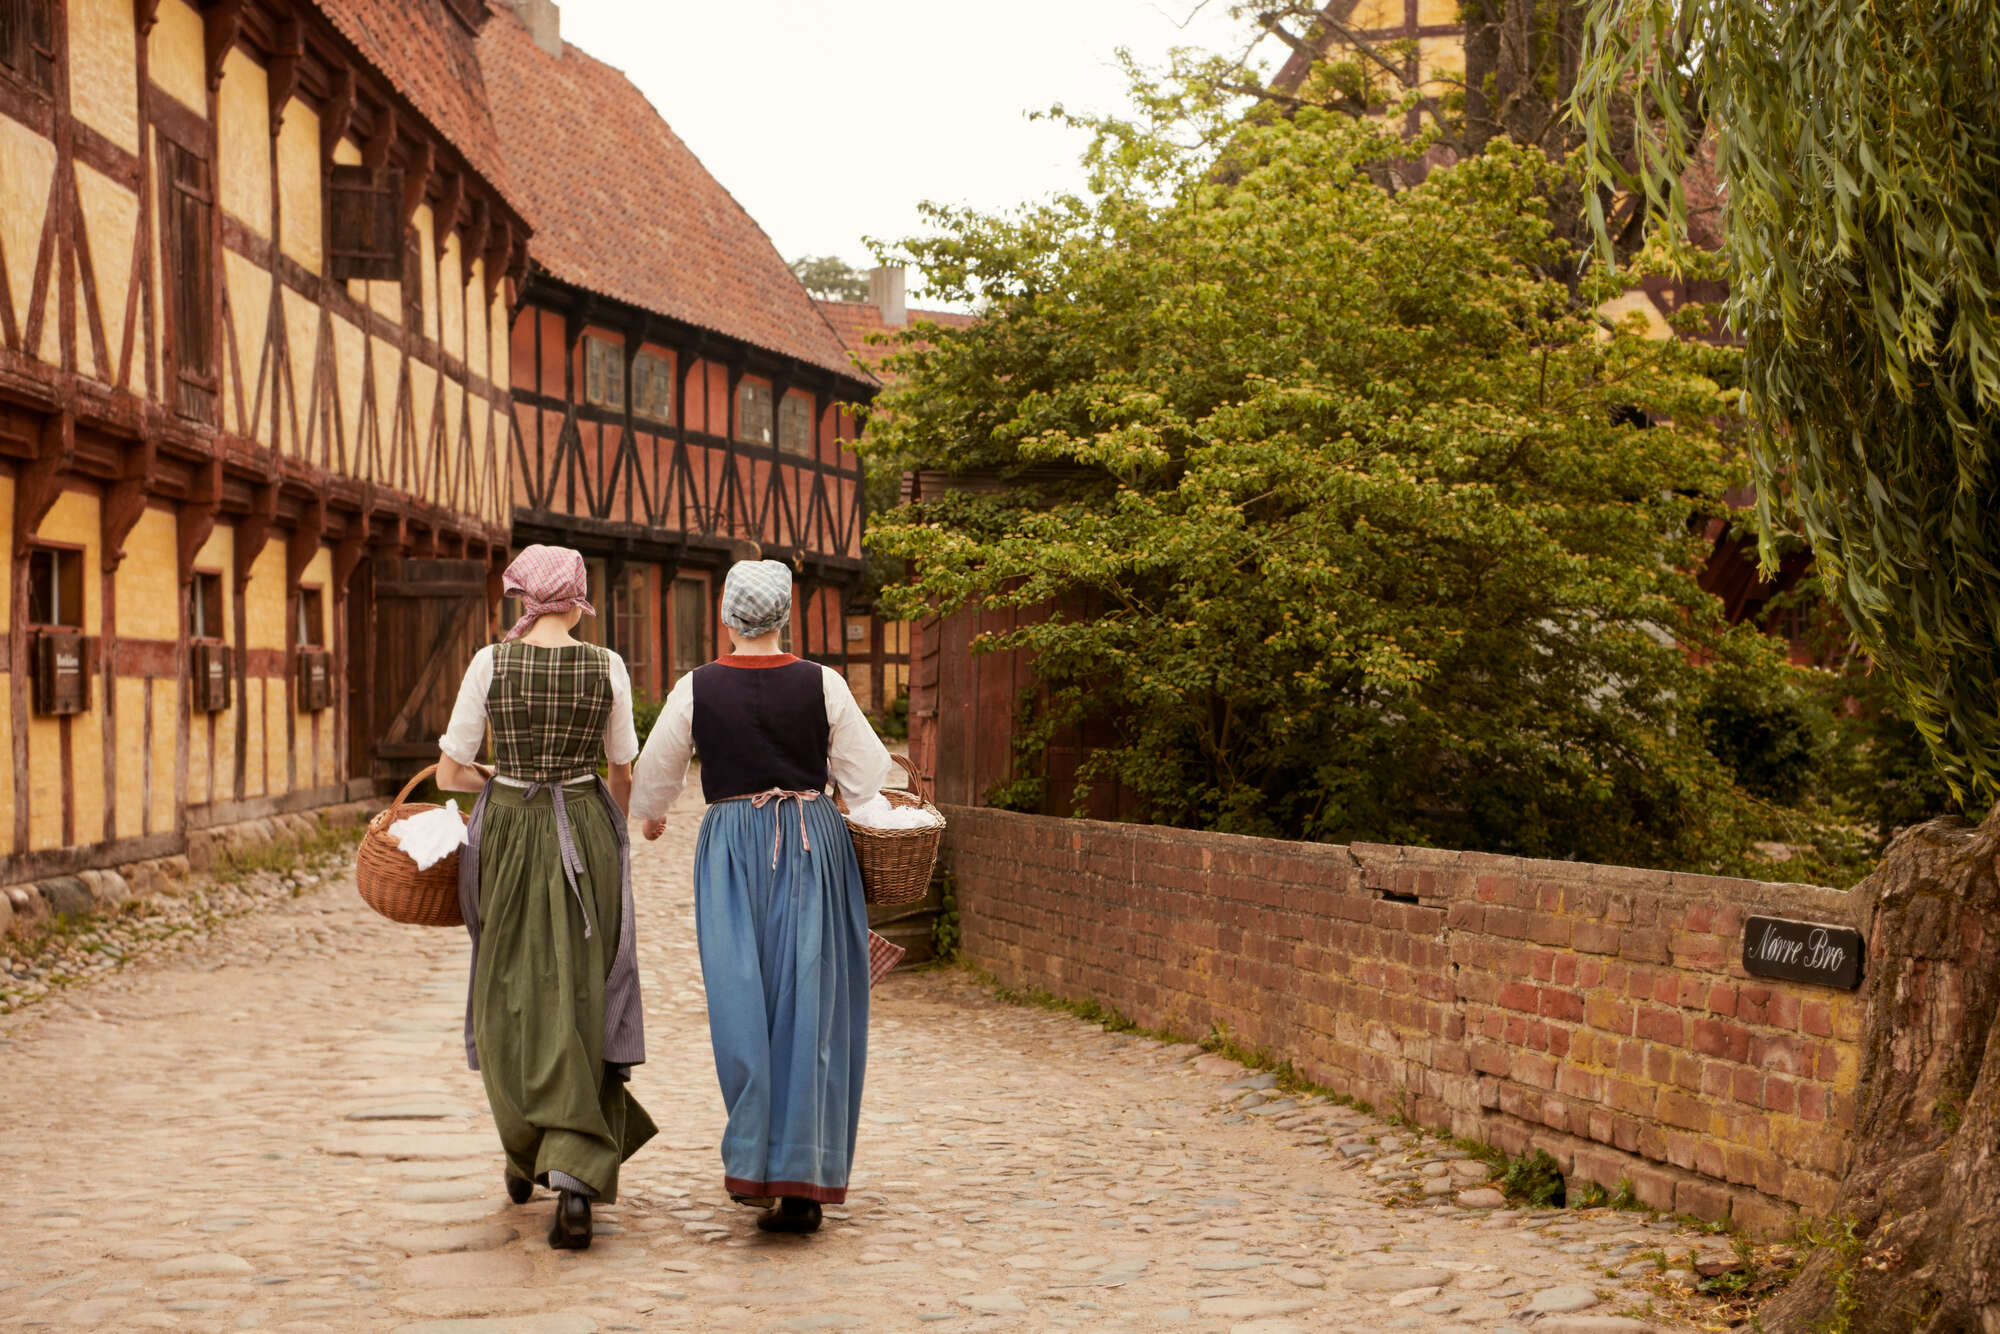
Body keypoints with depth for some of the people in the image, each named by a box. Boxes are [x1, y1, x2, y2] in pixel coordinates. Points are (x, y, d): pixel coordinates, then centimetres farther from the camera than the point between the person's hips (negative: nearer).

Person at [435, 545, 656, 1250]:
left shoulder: (490, 663, -5)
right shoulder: (607, 667, -3)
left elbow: (449, 772, -1)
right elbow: (622, 776, 7)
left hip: (507, 840, 0)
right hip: (586, 840, 0)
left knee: (511, 1000, 17)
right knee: (581, 1006, 1)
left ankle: (526, 1151, 31)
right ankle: (574, 1176, -13)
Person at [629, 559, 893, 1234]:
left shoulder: (696, 689, -2)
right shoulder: (823, 684, -4)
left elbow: (654, 771, 11)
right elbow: (866, 774, 1)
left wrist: (650, 815, 32)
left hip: (732, 849, 0)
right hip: (814, 842, 0)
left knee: (744, 1000, 5)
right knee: (809, 1001, 2)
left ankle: (756, 1161, -2)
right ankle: (803, 1180, 2)